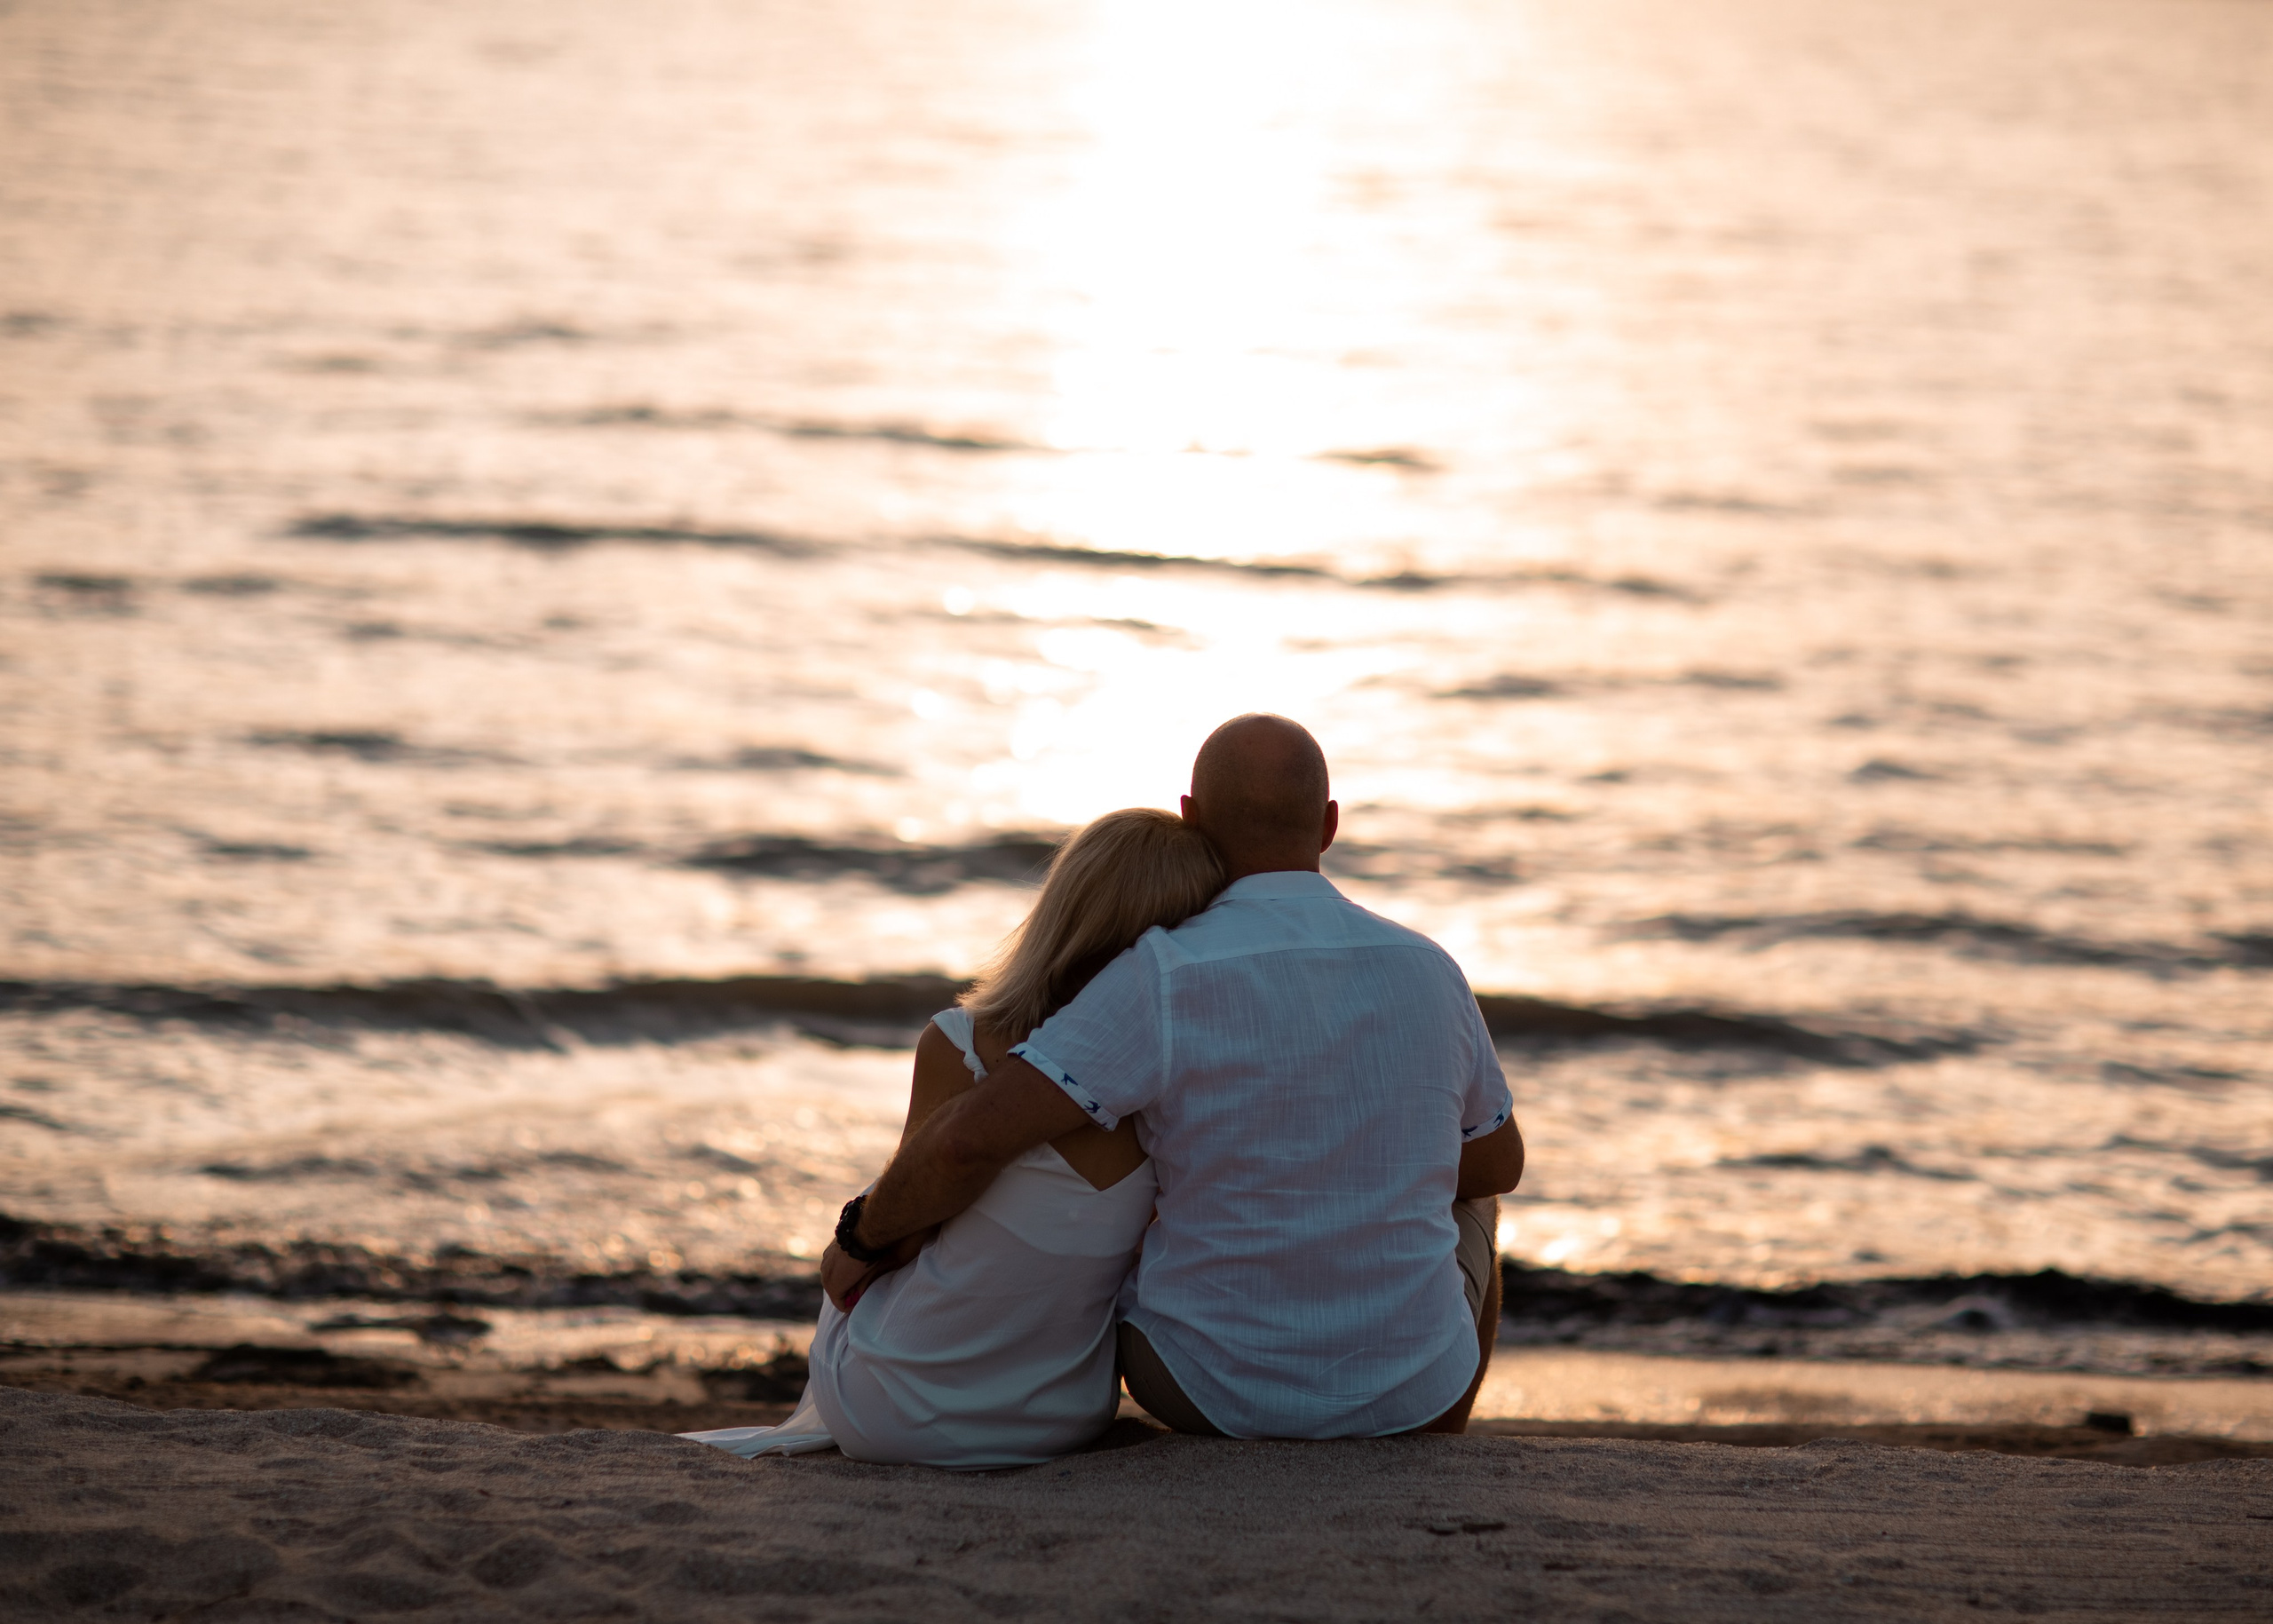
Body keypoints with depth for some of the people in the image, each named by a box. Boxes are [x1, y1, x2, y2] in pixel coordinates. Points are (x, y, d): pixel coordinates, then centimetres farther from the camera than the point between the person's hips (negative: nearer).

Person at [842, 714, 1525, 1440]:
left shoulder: (1162, 985, -20)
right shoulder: (1427, 975, -8)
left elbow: (971, 1136, -26)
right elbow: (1497, 1162, 9)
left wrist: (864, 1240, -8)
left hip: (1210, 1380, -2)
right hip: (1405, 1382, 2)